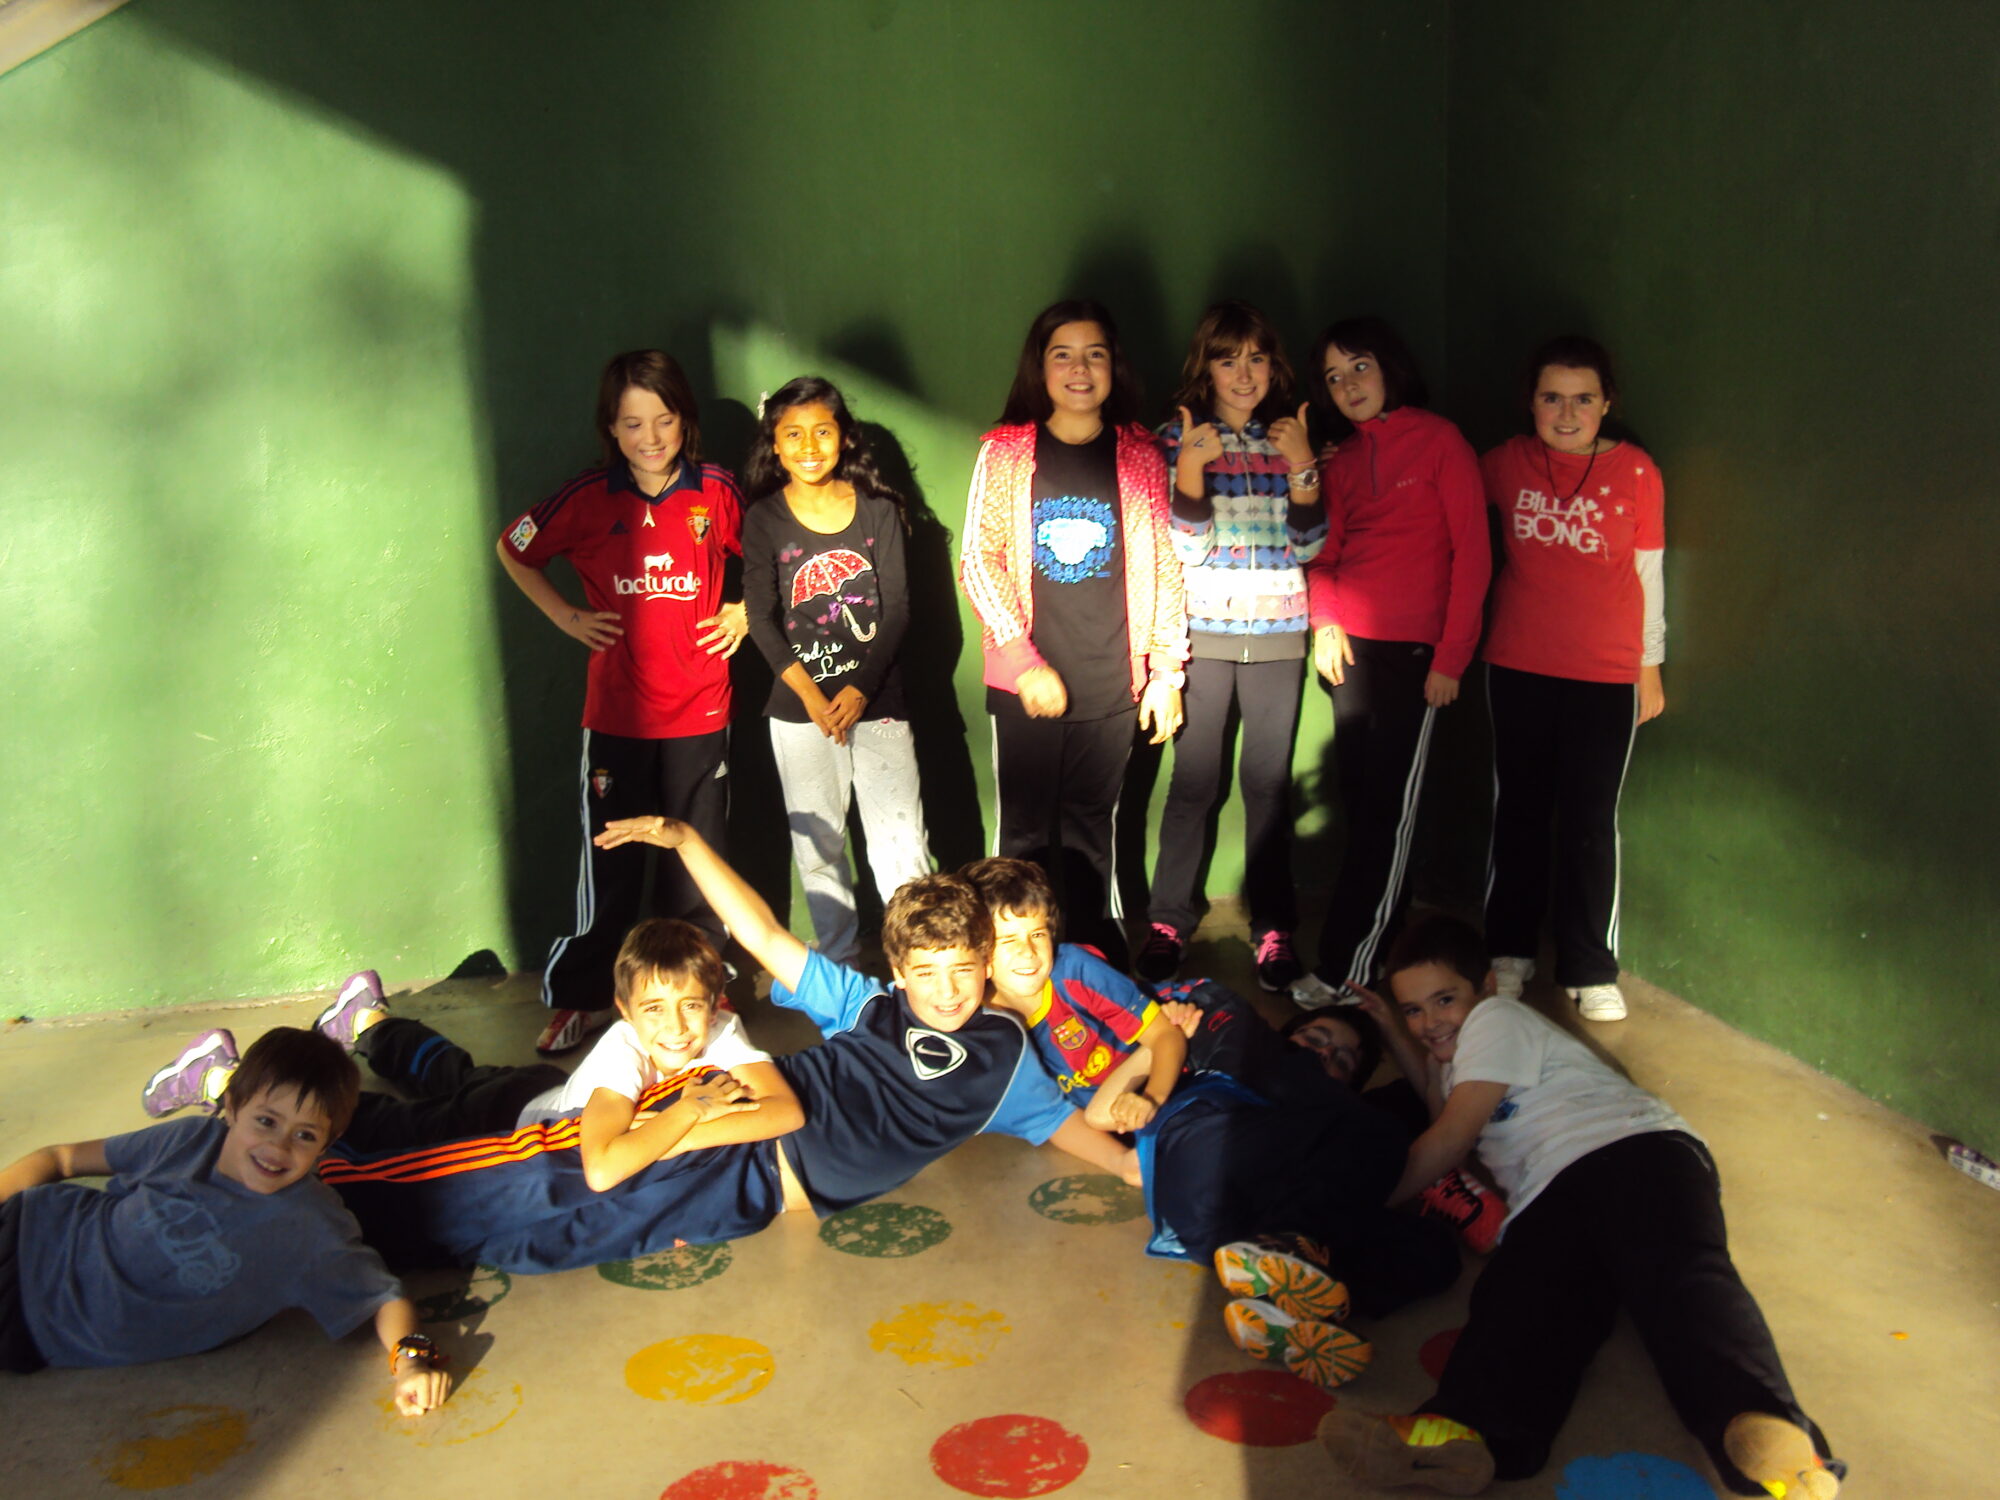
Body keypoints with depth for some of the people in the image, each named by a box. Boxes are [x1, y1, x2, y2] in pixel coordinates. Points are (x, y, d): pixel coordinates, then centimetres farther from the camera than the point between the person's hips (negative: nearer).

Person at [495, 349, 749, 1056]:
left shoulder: (716, 491, -2)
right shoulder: (589, 496, -3)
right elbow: (512, 549, 12)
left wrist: (745, 612, 3)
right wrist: (566, 616, 4)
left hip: (700, 712, 1)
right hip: (616, 713, 0)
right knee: (610, 864, 6)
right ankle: (579, 999, 23)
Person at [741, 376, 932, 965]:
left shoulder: (878, 509, 4)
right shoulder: (764, 518, 3)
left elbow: (897, 608, 1)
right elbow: (762, 618, -2)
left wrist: (861, 689, -10)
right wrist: (811, 696, -12)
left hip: (877, 700, 0)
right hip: (800, 706, 0)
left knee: (902, 841, -3)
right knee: (818, 844, 6)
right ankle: (840, 961, 21)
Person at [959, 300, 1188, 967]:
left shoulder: (1140, 455, 8)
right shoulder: (1005, 453, 3)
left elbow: (1164, 568, 8)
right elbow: (979, 560, -3)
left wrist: (1166, 671, 3)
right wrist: (1023, 659, -13)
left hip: (1111, 686, 1)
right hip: (1027, 686, -1)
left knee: (1090, 832, 9)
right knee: (1026, 834, 3)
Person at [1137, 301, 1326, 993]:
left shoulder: (1289, 437, 8)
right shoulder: (1178, 438, 2)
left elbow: (1308, 546, 3)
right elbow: (1184, 548, -5)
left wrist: (1301, 465, -8)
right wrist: (1190, 467, -18)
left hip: (1279, 632, 2)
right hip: (1204, 630, -1)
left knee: (1269, 781, 3)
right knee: (1195, 780, -2)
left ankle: (1273, 926, 13)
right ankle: (1168, 921, 10)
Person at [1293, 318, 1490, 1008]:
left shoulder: (1438, 439, -2)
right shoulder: (1340, 457, 15)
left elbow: (1472, 551, -6)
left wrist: (1452, 657, -11)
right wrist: (1325, 619, -1)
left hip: (1413, 648, -6)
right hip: (1350, 642, 6)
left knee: (1386, 809, -5)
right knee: (1357, 798, 6)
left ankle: (1342, 970, -3)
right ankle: (1382, 936, 18)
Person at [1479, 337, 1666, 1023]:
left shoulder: (1636, 472, -4)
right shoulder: (1508, 463, 0)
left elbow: (1648, 573, 2)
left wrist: (1650, 666, 5)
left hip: (1606, 675, -2)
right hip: (1517, 666, 2)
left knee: (1590, 821, 4)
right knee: (1519, 809, 12)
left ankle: (1590, 971, 18)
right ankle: (1509, 951, 27)